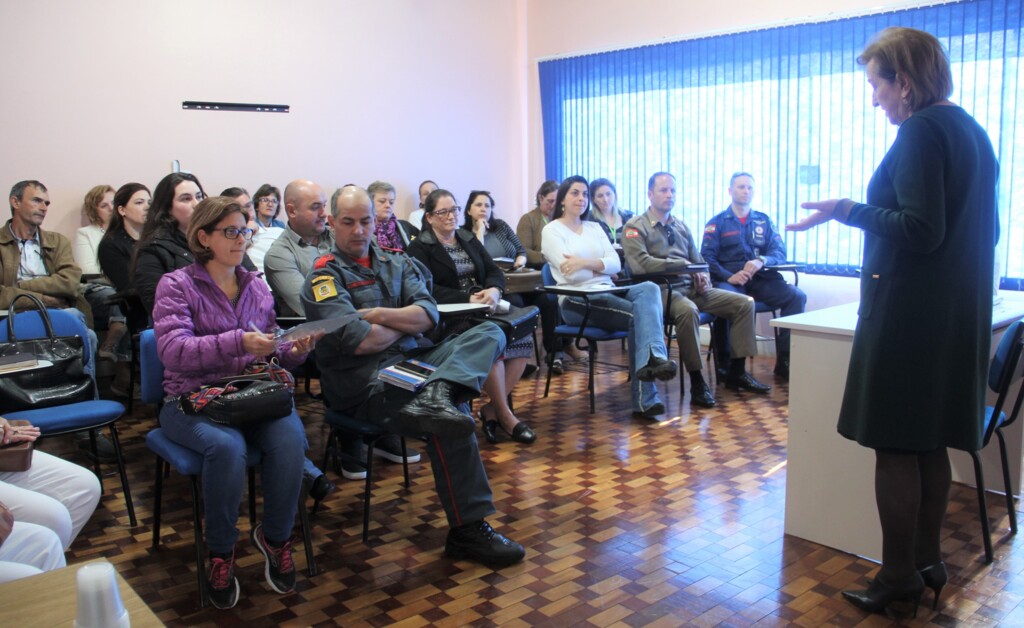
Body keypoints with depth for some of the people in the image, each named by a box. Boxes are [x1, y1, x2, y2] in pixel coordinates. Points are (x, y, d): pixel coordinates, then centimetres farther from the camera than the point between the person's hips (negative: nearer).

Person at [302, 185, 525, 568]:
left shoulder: (397, 264, 20)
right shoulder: (325, 275, 1)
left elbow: (428, 315, 5)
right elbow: (358, 342, -13)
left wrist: (378, 314, -9)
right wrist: (405, 322, 3)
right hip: (365, 380, -7)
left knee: (490, 332, -10)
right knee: (452, 421, -29)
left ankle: (437, 392, -40)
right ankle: (467, 530, -18)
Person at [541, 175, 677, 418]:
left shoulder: (595, 227, 22)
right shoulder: (552, 230, 5)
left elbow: (616, 264, 6)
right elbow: (570, 271, -11)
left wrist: (586, 263, -11)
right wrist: (601, 266, -2)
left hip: (608, 292, 6)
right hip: (577, 300, -5)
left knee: (649, 289, -28)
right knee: (639, 314, -28)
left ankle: (653, 358, -45)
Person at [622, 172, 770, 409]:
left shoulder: (681, 227, 21)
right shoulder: (636, 227, -1)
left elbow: (697, 262, 21)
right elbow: (641, 264, -17)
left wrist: (702, 277, -4)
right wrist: (684, 264, -15)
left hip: (690, 288, 7)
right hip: (661, 290, -7)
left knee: (744, 303, -4)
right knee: (688, 310, -39)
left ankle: (737, 372, 1)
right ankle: (696, 381, -26)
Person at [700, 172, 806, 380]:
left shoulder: (764, 221, 20)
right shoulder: (717, 222, 11)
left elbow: (780, 252, 8)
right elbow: (707, 257, 0)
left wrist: (762, 260, -16)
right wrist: (729, 277, -18)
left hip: (761, 279, 3)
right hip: (729, 279, -3)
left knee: (797, 296, -23)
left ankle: (784, 359, -15)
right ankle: (725, 362, -23)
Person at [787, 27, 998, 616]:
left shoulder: (921, 132, -15)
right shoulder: (973, 131, 13)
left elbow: (922, 231, -21)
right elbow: (986, 230, 19)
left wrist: (846, 210, -16)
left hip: (910, 310, -9)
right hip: (959, 312, 9)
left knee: (895, 442, 0)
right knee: (930, 442, 16)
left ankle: (899, 575, 9)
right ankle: (929, 560, 27)